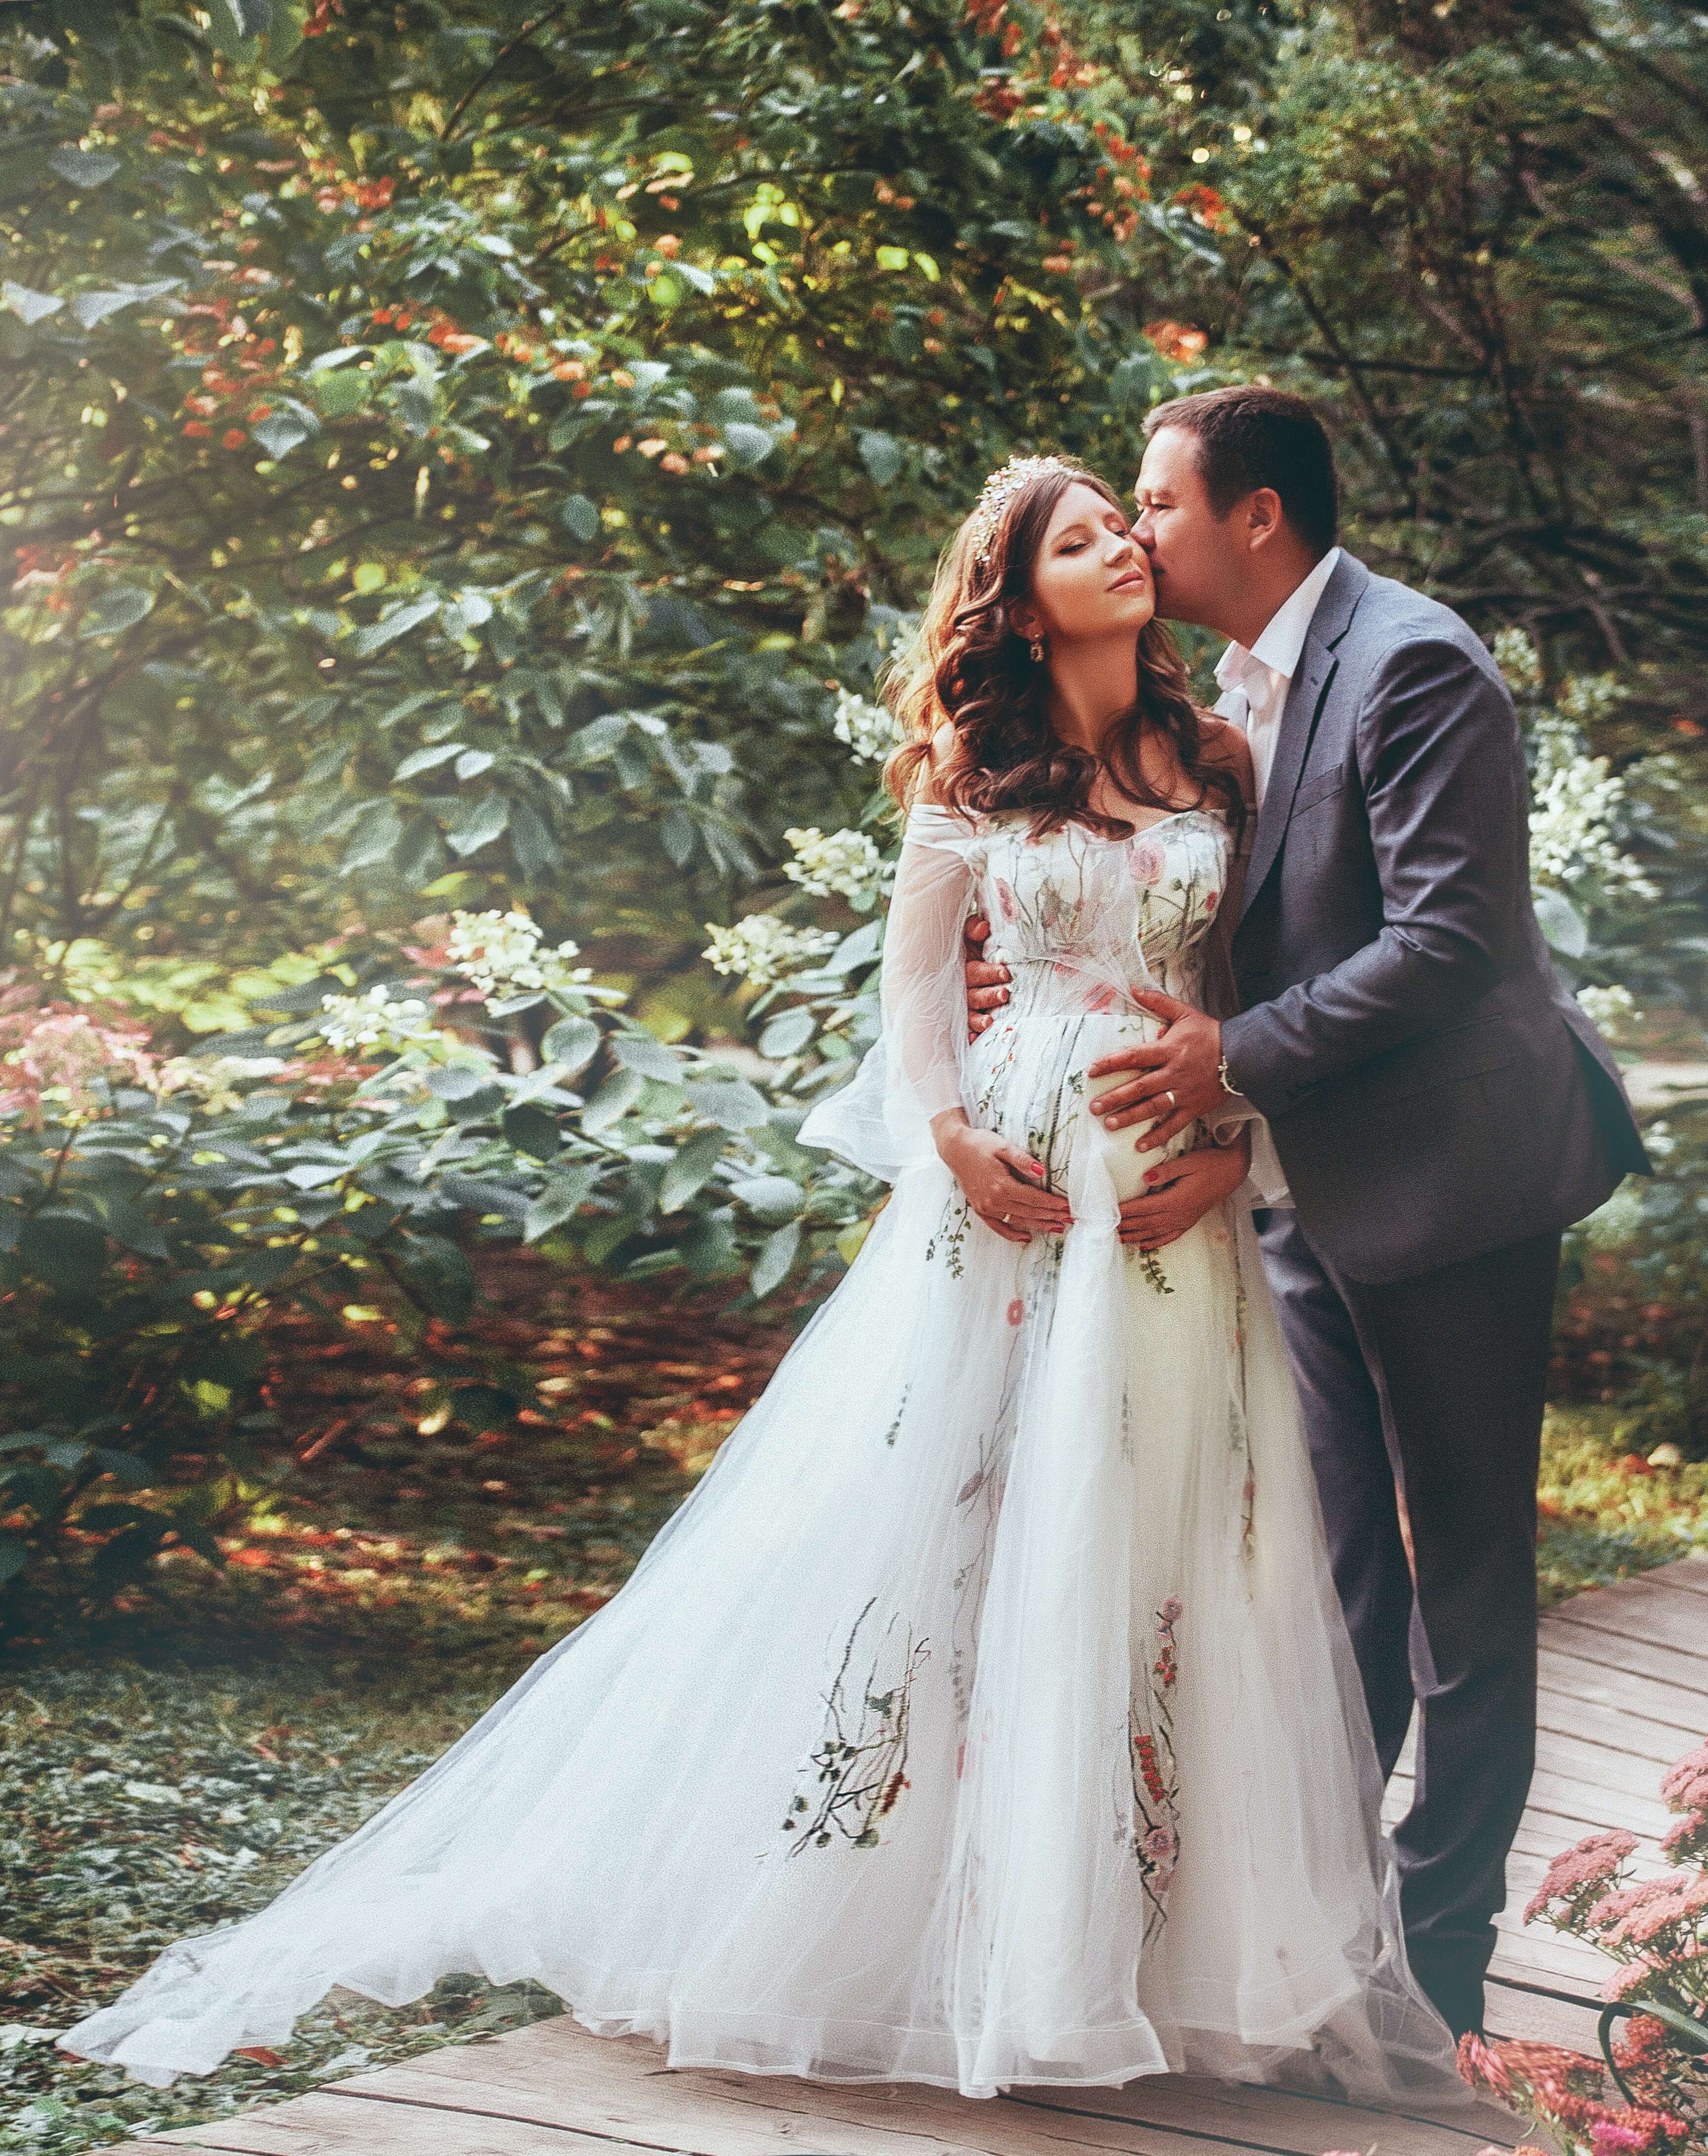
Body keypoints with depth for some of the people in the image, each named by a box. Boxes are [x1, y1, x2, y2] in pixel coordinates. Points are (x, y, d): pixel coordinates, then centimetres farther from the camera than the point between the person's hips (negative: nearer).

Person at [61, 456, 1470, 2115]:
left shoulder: (1219, 763, 10)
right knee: (941, 1509, -1)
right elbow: (916, 969, 5)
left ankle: (1147, 1929, 13)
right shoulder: (974, 766, 6)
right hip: (1009, 1179, -2)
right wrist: (948, 1130, -10)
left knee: (1157, 1546, 3)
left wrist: (1233, 1132, -6)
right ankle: (904, 1908, 11)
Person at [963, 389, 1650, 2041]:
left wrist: (1237, 1061, -23)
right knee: (1332, 1563, 15)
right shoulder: (1236, 686, 10)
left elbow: (1448, 941, -23)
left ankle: (1438, 1953, 14)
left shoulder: (1413, 664, -17)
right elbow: (1246, 942, 10)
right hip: (1313, 1191, 8)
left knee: (1463, 1577, 4)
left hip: (1449, 1178, -8)